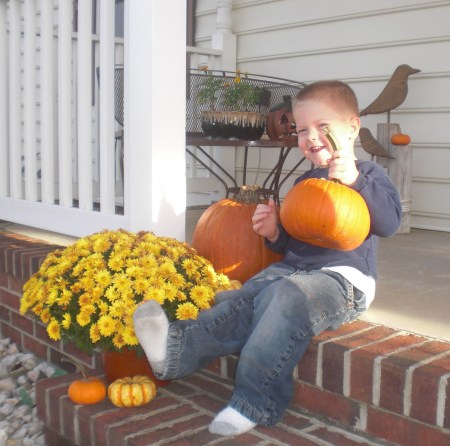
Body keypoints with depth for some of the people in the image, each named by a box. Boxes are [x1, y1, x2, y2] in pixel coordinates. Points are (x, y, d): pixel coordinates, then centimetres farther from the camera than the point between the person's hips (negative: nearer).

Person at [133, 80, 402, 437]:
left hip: (343, 277, -7)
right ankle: (176, 348, -33)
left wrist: (354, 180, -28)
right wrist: (274, 232, 4)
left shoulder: (368, 175, 3)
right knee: (243, 300, -20)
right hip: (291, 268, 7)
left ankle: (254, 403, -32)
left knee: (284, 298, -34)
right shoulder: (305, 182, 22)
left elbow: (389, 222, -16)